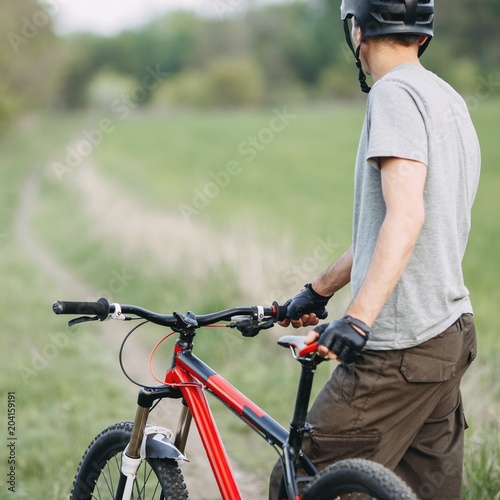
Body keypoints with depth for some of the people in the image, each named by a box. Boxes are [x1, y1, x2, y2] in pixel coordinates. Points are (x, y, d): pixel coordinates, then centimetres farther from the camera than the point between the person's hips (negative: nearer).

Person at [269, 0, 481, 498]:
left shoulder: (394, 93, -12)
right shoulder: (448, 99, 17)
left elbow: (405, 216, -26)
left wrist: (359, 318, -35)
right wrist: (319, 289, 28)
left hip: (400, 349, -10)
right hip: (450, 333, 10)